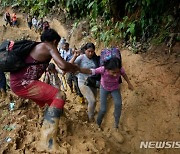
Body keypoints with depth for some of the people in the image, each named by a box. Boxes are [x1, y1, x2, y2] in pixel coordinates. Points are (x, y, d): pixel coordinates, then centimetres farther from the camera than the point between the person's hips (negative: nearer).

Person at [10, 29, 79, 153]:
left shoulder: (38, 47, 19)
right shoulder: (49, 47, -7)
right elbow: (63, 65, -19)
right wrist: (77, 68, -1)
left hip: (18, 81, 10)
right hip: (23, 83, -10)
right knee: (59, 96, -17)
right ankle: (47, 142, -23)